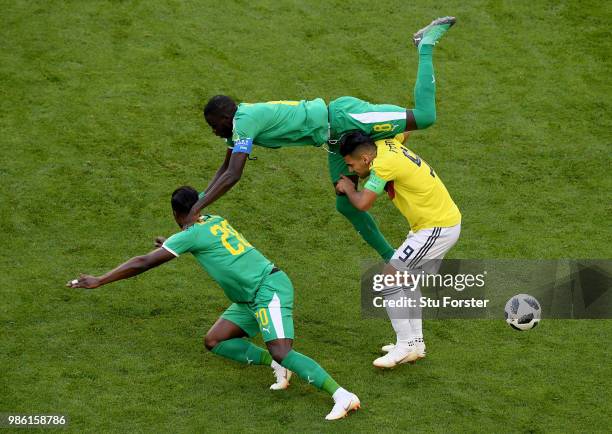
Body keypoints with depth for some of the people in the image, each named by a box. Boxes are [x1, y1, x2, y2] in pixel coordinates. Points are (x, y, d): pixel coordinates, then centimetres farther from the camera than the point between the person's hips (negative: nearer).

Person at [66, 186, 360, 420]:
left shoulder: (190, 235, -10)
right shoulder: (215, 221, 13)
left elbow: (143, 263, -10)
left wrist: (98, 281, -4)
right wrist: (171, 245, 53)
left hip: (269, 290, -9)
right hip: (251, 299, 9)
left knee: (282, 353, -22)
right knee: (214, 342, 7)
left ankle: (342, 396, -28)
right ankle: (277, 365, 4)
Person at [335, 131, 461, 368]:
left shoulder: (384, 163, -23)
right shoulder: (386, 144, 3)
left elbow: (363, 203, -25)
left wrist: (348, 188, -1)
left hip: (436, 228, -10)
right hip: (447, 219, 10)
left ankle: (405, 345, -5)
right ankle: (415, 342, 26)